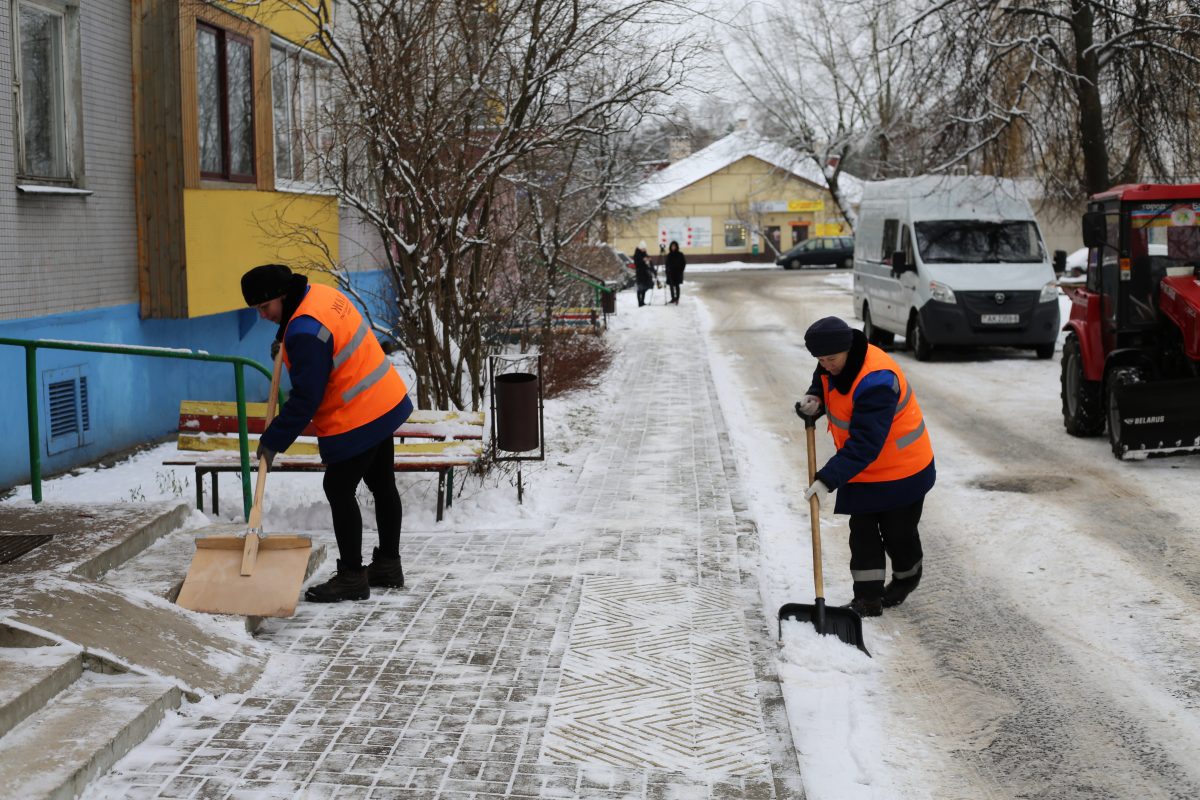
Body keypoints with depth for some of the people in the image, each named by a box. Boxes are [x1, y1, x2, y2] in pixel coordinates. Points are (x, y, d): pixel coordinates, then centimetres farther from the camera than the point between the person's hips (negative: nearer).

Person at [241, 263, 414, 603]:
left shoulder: (305, 332, -26)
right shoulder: (320, 293, 3)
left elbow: (305, 398, -24)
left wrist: (273, 441, -17)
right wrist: (286, 340, 20)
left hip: (356, 422, -11)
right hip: (385, 404, 11)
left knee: (339, 490, -4)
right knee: (382, 486, 18)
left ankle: (351, 576, 2)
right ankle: (388, 565, 30)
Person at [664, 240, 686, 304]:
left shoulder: (680, 255, -3)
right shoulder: (669, 255, 7)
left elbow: (683, 263, 0)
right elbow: (667, 264, 12)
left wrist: (680, 270, -7)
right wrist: (667, 271, 6)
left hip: (677, 273, -4)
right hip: (670, 273, 4)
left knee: (676, 285, -8)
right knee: (671, 286, 6)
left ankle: (677, 299, -6)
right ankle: (673, 298, 15)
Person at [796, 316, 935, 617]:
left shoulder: (875, 383, -36)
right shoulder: (834, 363, -9)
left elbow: (864, 444, -38)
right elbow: (823, 383, 16)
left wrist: (828, 480, -42)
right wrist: (814, 399, -9)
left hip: (901, 470, -7)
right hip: (861, 470, 8)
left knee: (897, 531, 9)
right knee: (862, 531, 3)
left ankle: (906, 578, 37)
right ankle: (868, 597, 7)